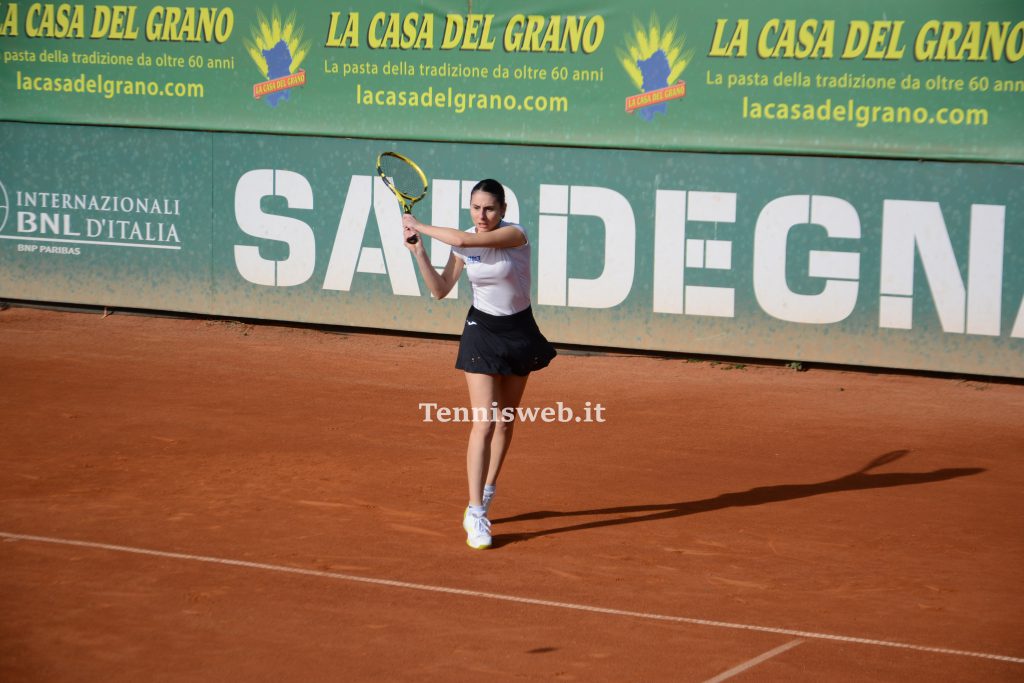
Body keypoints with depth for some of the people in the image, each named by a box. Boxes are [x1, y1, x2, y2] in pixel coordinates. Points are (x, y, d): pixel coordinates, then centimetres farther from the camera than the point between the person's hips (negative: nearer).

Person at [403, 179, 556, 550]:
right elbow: (440, 290, -1)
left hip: (519, 331, 0)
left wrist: (420, 226, -23)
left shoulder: (514, 235, -19)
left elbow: (465, 240, -34)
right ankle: (475, 513, -14)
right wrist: (418, 251, -11)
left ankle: (487, 491, 34)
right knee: (483, 423, -12)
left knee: (505, 420, 13)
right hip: (482, 331, 0)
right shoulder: (464, 244, -6)